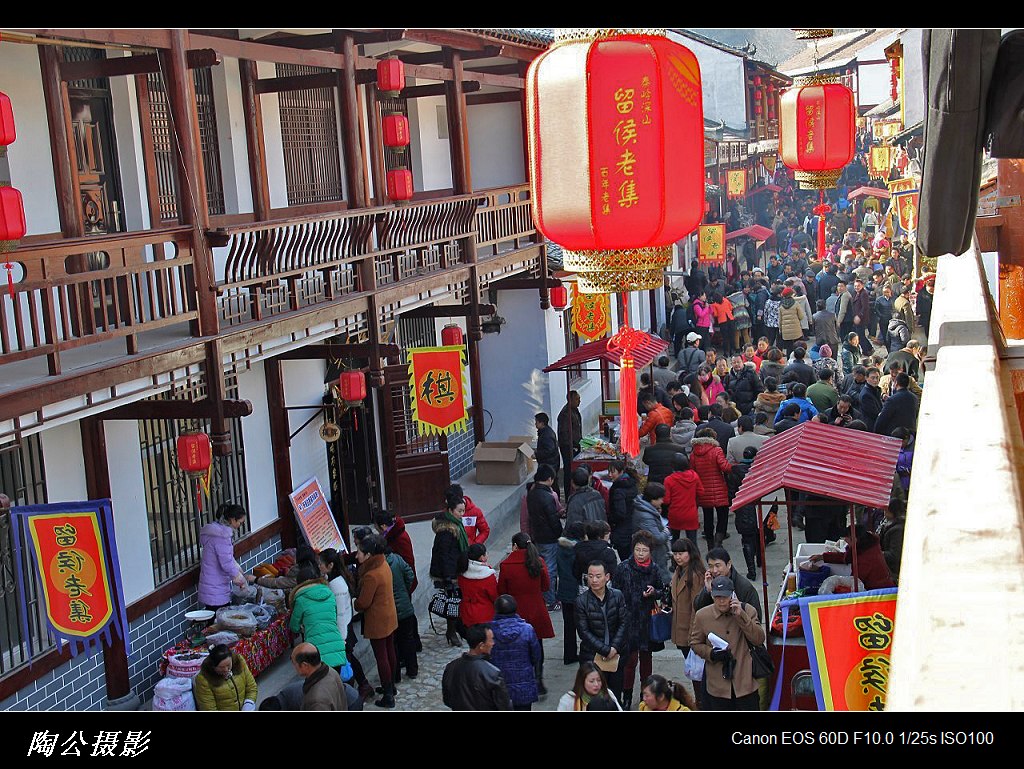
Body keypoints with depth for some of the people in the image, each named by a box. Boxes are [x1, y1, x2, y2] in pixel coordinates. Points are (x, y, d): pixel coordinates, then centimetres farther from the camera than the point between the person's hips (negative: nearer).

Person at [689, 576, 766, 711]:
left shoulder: (747, 610, -5)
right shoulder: (702, 615, -3)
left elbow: (759, 639, -12)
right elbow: (695, 643, 7)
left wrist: (741, 616, -21)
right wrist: (711, 653, -12)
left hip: (745, 681, 0)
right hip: (717, 684, 1)